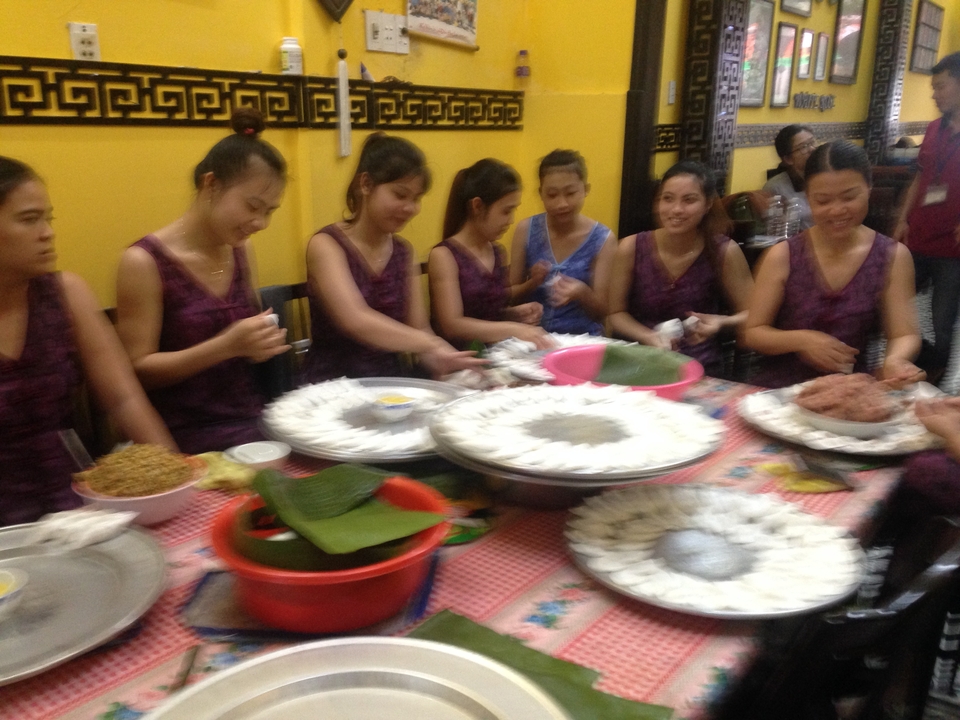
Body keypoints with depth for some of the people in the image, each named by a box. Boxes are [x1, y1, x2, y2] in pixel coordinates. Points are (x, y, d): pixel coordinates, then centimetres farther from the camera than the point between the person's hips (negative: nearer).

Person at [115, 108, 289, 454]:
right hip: (187, 438, -6)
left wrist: (260, 344, -5)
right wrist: (226, 345, -23)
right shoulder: (144, 262, -11)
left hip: (252, 422, 6)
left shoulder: (241, 252, 7)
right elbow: (138, 370, -11)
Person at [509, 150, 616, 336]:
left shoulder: (603, 239, -5)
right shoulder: (526, 230, 0)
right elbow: (511, 297, 5)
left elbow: (602, 312, -4)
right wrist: (532, 283, -14)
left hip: (582, 339, -1)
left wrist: (582, 293, -23)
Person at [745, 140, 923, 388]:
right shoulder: (782, 256, -5)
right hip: (781, 391, -2)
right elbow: (753, 333, -2)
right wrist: (800, 339, -20)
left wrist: (894, 360, -25)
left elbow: (904, 334, -3)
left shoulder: (893, 257, 0)